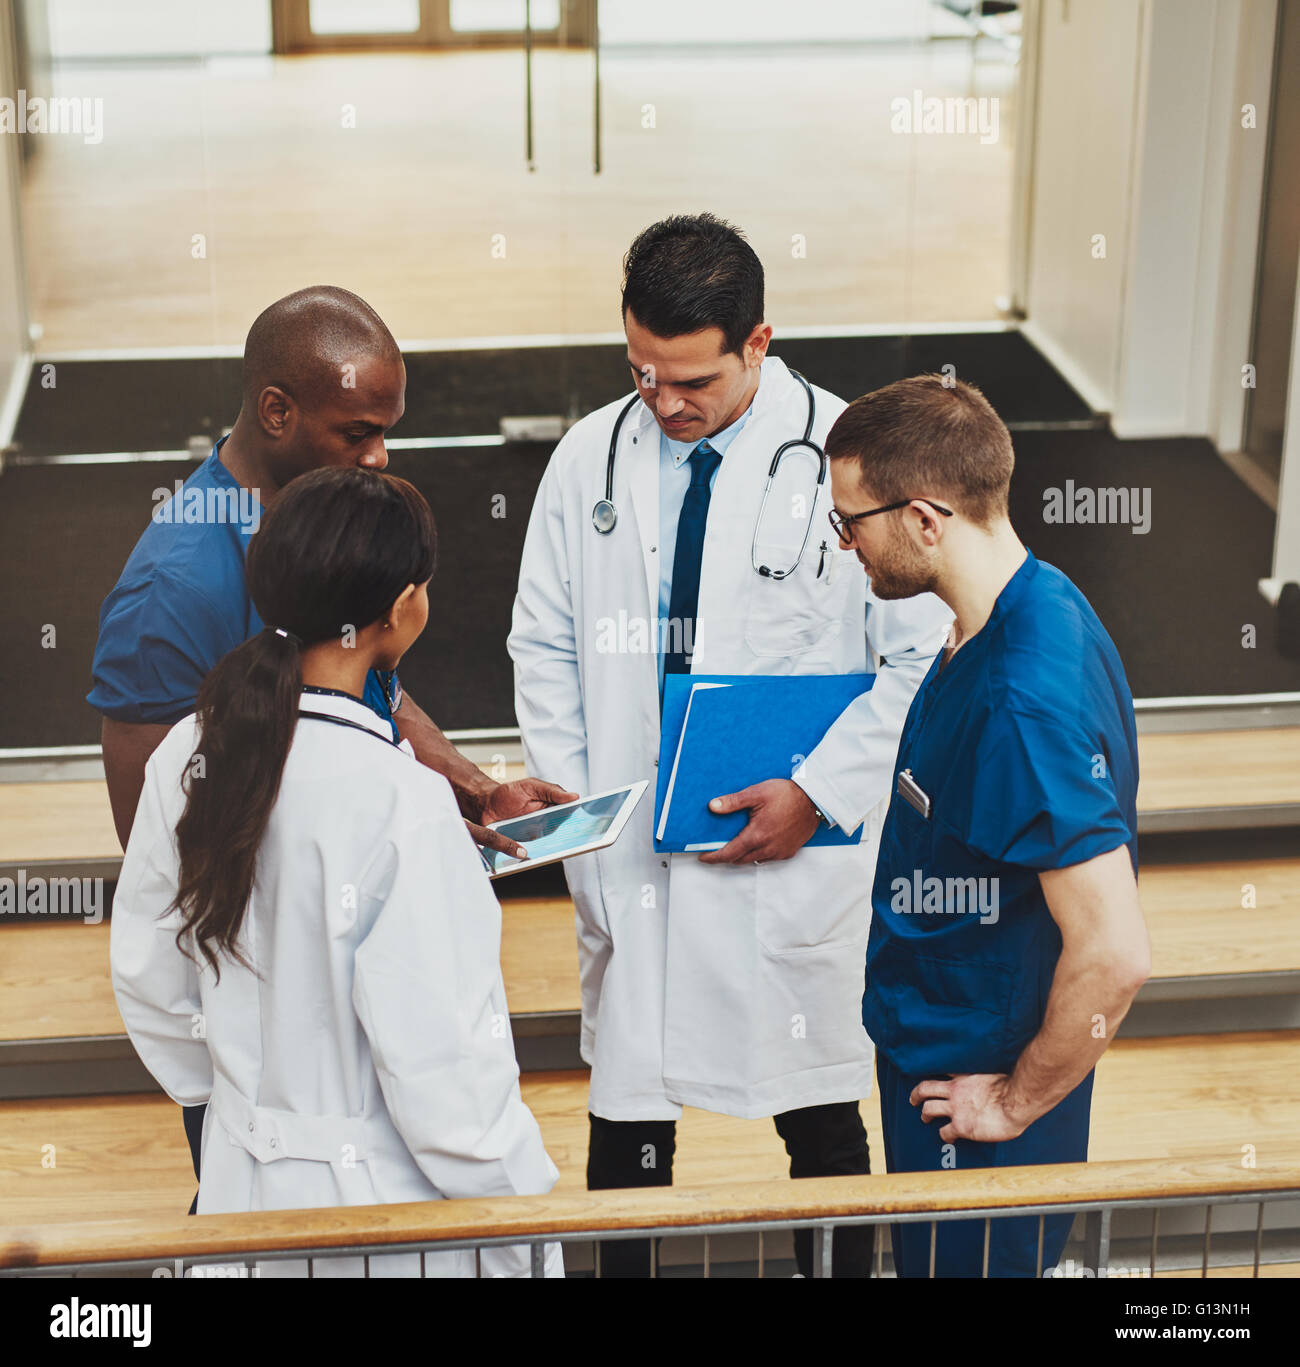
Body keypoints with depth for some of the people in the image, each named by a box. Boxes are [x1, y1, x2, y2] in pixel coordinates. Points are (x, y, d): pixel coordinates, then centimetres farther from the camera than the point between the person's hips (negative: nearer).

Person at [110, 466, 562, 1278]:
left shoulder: (188, 754, -5)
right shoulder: (400, 801, -24)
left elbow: (148, 982, 7)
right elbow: (441, 1066, -21)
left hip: (243, 1184, 7)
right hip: (383, 1206, -6)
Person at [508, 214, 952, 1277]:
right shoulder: (589, 459, 1)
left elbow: (926, 653, -7)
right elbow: (544, 644, 11)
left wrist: (819, 791, -14)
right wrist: (570, 800, 0)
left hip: (795, 854, -2)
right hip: (627, 855, 3)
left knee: (820, 1116, 11)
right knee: (627, 1117, 12)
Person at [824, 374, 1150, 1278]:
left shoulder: (1028, 700, -31)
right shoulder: (1033, 609, 1)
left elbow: (1113, 954, -32)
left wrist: (1017, 1102, -18)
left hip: (972, 1108, -9)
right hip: (934, 1053, 9)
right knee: (931, 1255, 24)